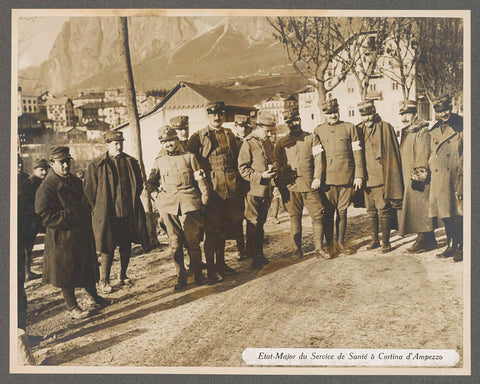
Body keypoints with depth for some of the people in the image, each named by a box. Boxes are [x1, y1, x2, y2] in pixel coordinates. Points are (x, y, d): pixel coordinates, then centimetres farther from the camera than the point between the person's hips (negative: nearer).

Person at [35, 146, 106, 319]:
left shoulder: (75, 181, 11)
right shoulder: (47, 187, -14)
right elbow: (46, 216, -18)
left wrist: (87, 222, 9)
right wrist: (69, 219, -20)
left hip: (83, 233, 8)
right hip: (63, 237, -8)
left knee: (88, 265, 19)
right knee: (66, 271, 2)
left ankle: (92, 296, 38)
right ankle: (71, 307, 16)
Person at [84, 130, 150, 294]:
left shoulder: (131, 162, 8)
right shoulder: (96, 165, -3)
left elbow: (139, 184, 17)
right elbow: (89, 189, 2)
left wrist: (133, 203, 12)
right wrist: (98, 209, 2)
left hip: (129, 213, 4)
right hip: (107, 215, -4)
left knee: (126, 245, 12)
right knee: (107, 248, -1)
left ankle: (123, 276, 28)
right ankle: (104, 281, 11)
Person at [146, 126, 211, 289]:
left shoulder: (189, 157, 7)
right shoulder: (159, 161, 12)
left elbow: (201, 180, 8)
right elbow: (150, 183, 21)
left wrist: (204, 200, 4)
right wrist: (158, 195, 5)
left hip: (189, 204, -1)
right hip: (168, 207, 2)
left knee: (193, 242, 1)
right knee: (175, 243, 4)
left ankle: (198, 274, 15)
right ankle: (181, 277, 13)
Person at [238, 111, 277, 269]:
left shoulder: (268, 142, 13)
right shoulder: (248, 143, -10)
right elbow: (243, 169, -13)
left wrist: (272, 170, 4)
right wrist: (261, 176, -22)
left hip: (266, 190, 7)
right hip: (253, 190, -7)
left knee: (261, 222, 16)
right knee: (253, 224, -2)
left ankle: (259, 254, 26)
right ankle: (254, 257, 6)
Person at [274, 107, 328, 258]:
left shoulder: (310, 138, 9)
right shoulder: (282, 142, 11)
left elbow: (318, 159, 6)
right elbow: (278, 164, 10)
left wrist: (317, 177, -8)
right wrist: (279, 185, 1)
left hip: (310, 184, 0)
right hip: (291, 186, 0)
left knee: (318, 215, -2)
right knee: (295, 217, 4)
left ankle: (319, 247, 9)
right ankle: (298, 249, 15)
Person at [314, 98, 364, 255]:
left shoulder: (350, 128, 8)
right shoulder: (318, 130, 8)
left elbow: (357, 153, 5)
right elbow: (317, 155, 2)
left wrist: (359, 175, -1)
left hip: (347, 176, 1)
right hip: (328, 178, 0)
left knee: (342, 211, 7)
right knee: (329, 212, 1)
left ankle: (341, 242, 18)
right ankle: (329, 243, 12)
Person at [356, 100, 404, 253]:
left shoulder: (385, 127, -1)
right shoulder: (359, 129, 11)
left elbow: (392, 154, -2)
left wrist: (391, 180, -7)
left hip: (381, 176, -5)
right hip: (366, 177, 5)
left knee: (383, 210, -4)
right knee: (371, 211, 11)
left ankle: (386, 242, 5)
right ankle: (374, 240, 22)